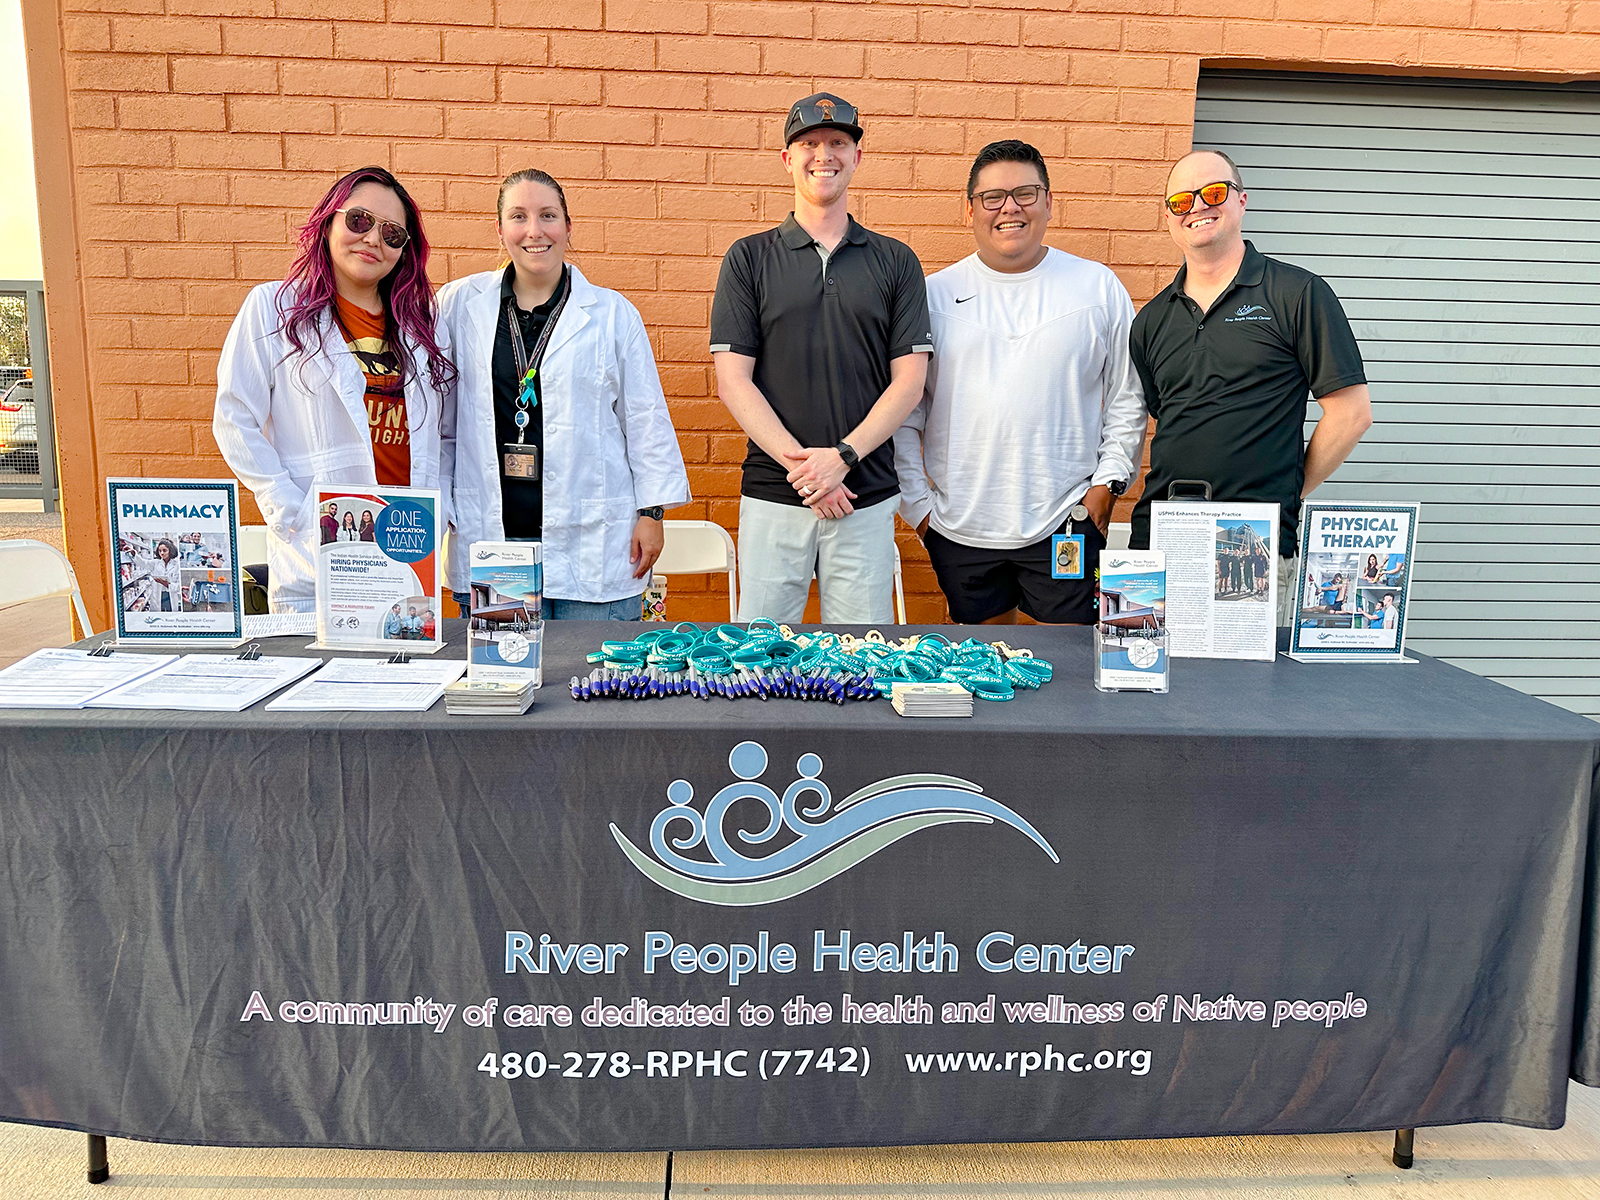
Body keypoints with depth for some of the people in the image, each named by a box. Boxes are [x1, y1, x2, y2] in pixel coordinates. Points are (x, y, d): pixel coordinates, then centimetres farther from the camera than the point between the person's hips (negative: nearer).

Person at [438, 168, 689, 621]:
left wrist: (651, 511, 2)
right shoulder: (461, 304, 8)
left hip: (592, 541, -1)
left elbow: (645, 418, 7)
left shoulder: (613, 313, 6)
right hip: (491, 531, 1)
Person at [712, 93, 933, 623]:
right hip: (771, 494, 0)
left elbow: (909, 381, 3)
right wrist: (799, 462, -11)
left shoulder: (895, 261, 9)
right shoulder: (749, 258, 7)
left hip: (867, 498, 1)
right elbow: (733, 380, 0)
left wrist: (842, 456, -11)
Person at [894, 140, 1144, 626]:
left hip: (1067, 522, -1)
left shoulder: (1099, 288, 6)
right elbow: (902, 412, 7)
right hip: (959, 528, 1)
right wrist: (916, 503, 2)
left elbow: (1127, 399, 10)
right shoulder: (934, 294, 5)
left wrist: (1108, 481, 0)